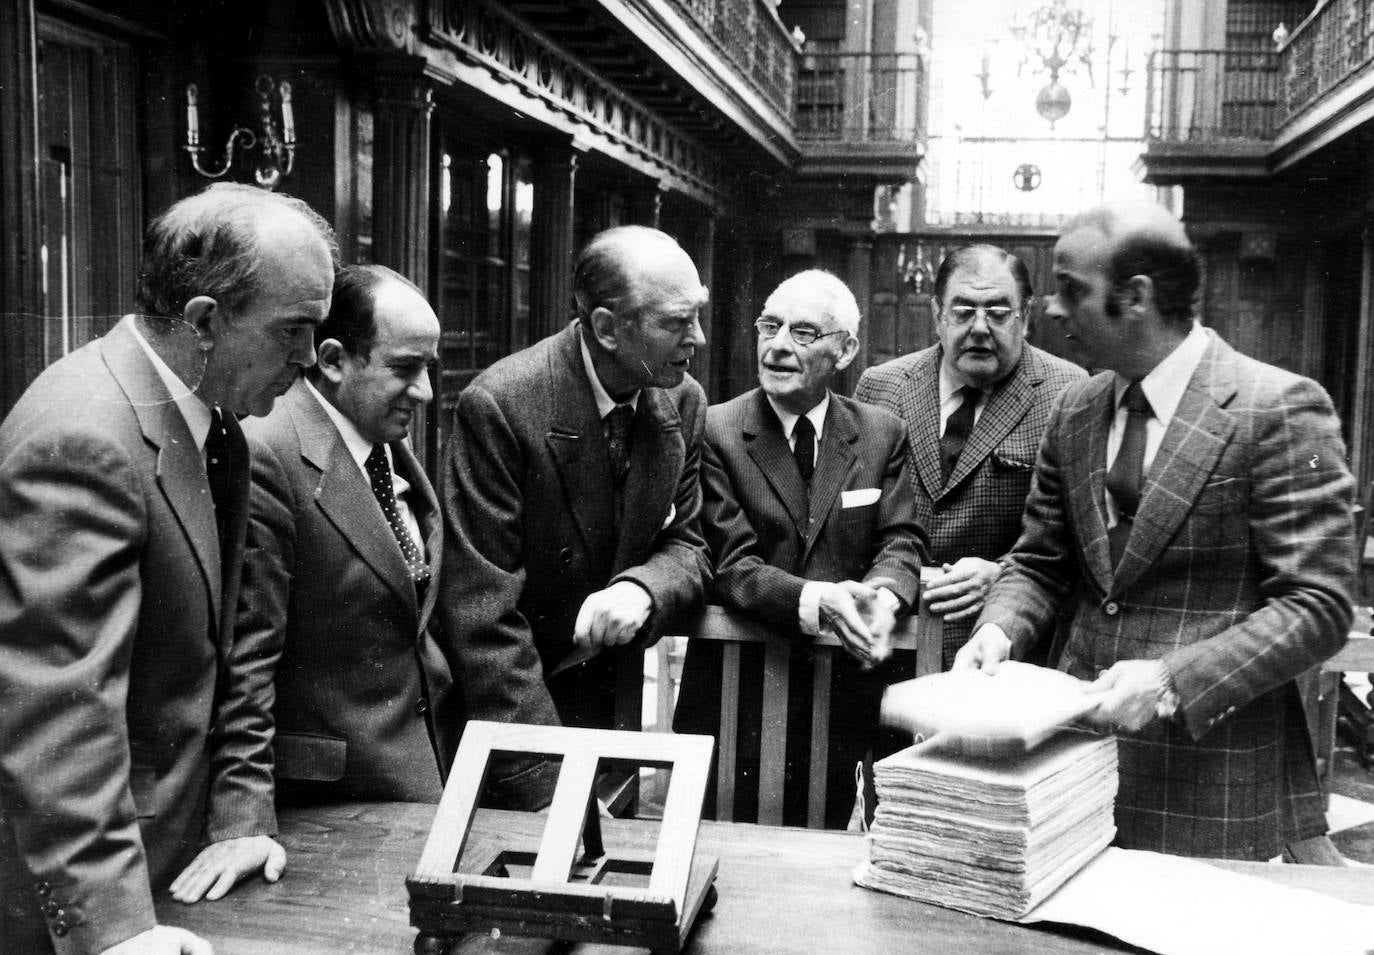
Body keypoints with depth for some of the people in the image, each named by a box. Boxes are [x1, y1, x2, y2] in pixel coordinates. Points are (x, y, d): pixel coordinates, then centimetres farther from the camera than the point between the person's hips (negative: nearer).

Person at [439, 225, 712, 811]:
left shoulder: (683, 401, -5)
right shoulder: (498, 405, -23)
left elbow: (686, 544, 4)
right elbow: (483, 612, -24)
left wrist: (640, 590, -22)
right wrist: (551, 785, -27)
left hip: (609, 691, 5)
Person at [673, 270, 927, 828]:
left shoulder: (882, 435, 6)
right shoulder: (715, 432, -6)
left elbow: (901, 541, 1)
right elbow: (730, 563, -11)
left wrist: (883, 595, -22)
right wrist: (817, 601, -28)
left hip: (845, 694, 3)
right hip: (740, 691, -2)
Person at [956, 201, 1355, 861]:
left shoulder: (1280, 409, -12)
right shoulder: (1076, 410, 7)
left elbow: (1318, 608, -14)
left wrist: (1170, 678, -23)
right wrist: (1000, 628, -7)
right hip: (1079, 741, 5)